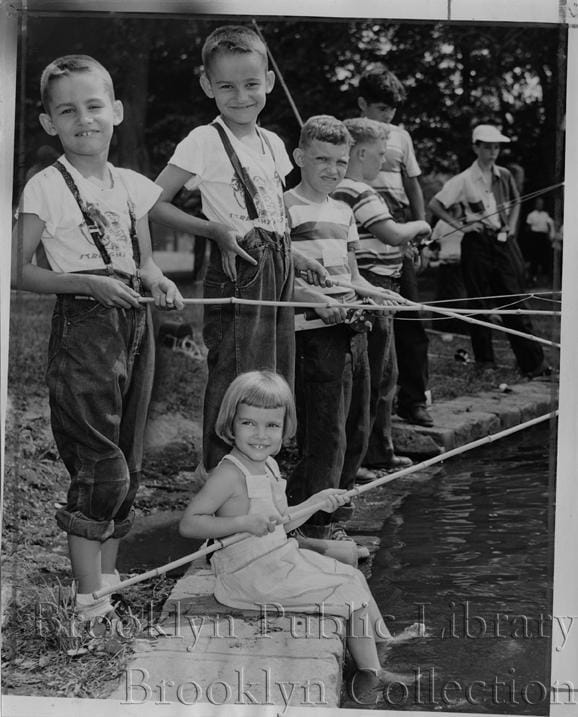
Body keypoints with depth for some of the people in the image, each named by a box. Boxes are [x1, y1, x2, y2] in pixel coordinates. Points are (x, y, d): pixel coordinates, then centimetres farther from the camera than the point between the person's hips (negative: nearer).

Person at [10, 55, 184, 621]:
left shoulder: (131, 186, 10)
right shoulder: (46, 188, -5)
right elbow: (20, 272, -7)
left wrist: (157, 282, -5)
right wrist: (89, 282, -18)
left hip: (133, 322, 6)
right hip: (82, 325, -6)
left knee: (126, 461, 10)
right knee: (100, 464, -10)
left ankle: (109, 581, 23)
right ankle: (87, 597, -2)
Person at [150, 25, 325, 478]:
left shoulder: (272, 143, 12)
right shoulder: (205, 141, -8)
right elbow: (153, 204, -10)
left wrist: (296, 257, 9)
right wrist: (214, 229, -17)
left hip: (277, 266, 7)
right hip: (237, 267, -7)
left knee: (274, 376, 9)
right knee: (235, 373, -7)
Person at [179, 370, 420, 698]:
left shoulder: (269, 467, 8)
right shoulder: (230, 474, -21)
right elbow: (189, 524, -25)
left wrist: (316, 502, 13)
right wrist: (244, 522, -32)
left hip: (282, 558, 10)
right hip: (257, 575, -10)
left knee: (353, 576, 19)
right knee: (350, 592, -5)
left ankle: (381, 641, 38)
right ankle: (370, 674, 10)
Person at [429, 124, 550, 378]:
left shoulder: (504, 176, 8)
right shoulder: (464, 180, -6)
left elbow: (515, 203, 25)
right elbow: (435, 204, -5)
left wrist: (511, 225, 9)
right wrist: (460, 225, -9)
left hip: (501, 242, 4)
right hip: (477, 243, -4)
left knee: (514, 301, 1)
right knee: (480, 304, 2)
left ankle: (534, 364, 0)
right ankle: (485, 363, 12)